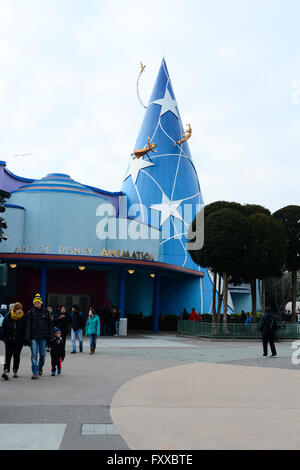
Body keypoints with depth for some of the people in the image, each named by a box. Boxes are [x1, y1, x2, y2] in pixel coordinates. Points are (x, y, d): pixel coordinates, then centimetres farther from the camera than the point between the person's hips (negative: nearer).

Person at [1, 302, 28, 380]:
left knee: (16, 356, 7)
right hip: (9, 340, 0)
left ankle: (15, 371, 19)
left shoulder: (23, 318, -3)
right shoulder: (7, 317, -1)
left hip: (19, 341, 0)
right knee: (8, 356, -5)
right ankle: (6, 371, -10)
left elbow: (25, 330, -1)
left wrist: (25, 340, -4)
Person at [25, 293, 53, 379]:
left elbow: (50, 324, 10)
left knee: (43, 355, 9)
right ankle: (35, 373, 0)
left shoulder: (45, 312, 4)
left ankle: (40, 367, 36)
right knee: (34, 355, -6)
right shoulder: (30, 313, -1)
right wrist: (27, 337, -11)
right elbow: (28, 326, -4)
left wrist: (49, 335, 3)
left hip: (43, 337, 2)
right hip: (34, 337, -2)